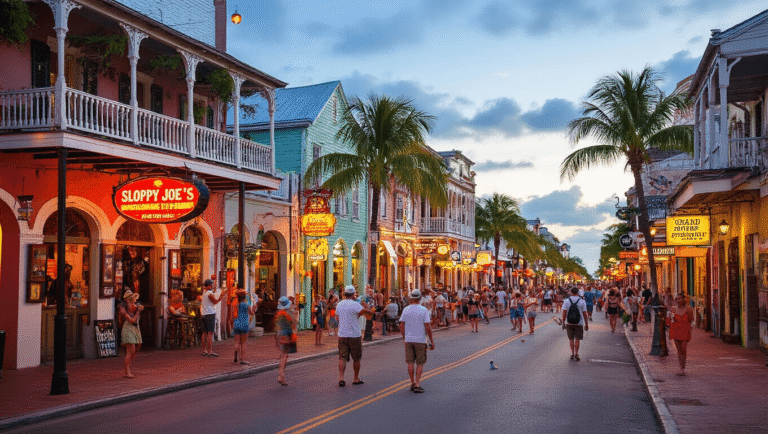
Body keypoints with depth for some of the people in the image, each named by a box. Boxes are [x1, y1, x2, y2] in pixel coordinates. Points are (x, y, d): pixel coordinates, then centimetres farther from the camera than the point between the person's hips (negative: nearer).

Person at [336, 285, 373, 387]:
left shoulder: (339, 305, 6)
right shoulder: (355, 305, -13)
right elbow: (369, 312, -19)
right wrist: (365, 305, 0)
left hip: (342, 335, 4)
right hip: (354, 335, -4)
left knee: (342, 358, 3)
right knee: (356, 358, 10)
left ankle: (341, 377, -12)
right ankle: (356, 379, 19)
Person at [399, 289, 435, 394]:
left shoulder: (406, 310, 1)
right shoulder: (424, 310, -9)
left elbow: (401, 326, 3)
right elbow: (427, 327, -11)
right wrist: (432, 341, -3)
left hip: (408, 339, 3)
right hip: (420, 339, -3)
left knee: (410, 362, 10)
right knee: (420, 363, 5)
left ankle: (413, 383, 16)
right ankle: (417, 385, -2)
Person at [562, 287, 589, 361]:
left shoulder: (566, 301, -3)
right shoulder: (582, 301, -4)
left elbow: (564, 313, -6)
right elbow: (585, 314, -5)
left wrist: (563, 323, 1)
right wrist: (586, 324, 3)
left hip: (569, 323, 1)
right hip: (579, 323, -1)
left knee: (571, 339, 11)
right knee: (577, 339, 6)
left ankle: (572, 354, 11)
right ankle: (576, 354, 0)